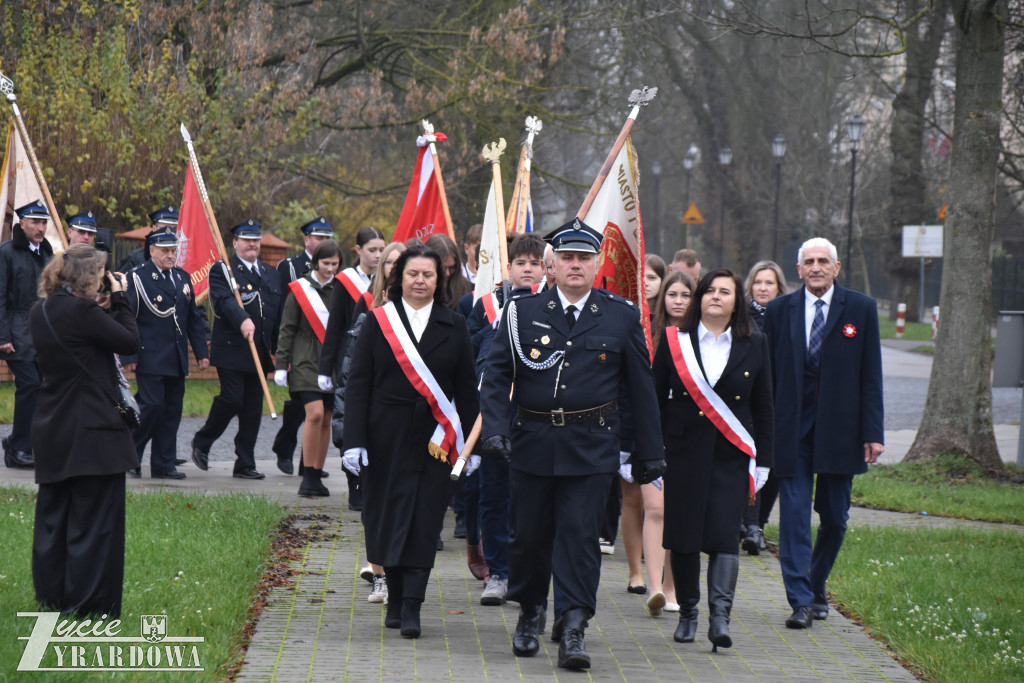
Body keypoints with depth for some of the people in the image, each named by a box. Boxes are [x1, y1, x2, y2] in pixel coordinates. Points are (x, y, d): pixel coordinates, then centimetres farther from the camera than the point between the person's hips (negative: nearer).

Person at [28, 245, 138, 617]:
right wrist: (119, 299, -2)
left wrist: (108, 307, 8)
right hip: (92, 431, -8)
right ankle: (89, 600, 3)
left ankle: (50, 595, 20)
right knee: (94, 517, 0)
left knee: (53, 513, 14)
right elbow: (130, 342, -12)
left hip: (51, 429, 8)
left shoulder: (40, 312, 7)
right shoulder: (82, 311, -19)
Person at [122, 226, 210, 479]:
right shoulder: (137, 278, -4)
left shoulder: (183, 278, 15)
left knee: (172, 410, 6)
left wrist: (202, 352, 12)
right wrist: (129, 356, -13)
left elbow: (194, 319, 19)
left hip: (177, 360, 6)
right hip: (150, 359, -6)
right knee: (151, 406, -12)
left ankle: (164, 465, 12)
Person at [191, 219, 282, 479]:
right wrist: (243, 320, -38)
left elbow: (279, 314, 19)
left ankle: (245, 465, 8)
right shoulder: (221, 270, -1)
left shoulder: (271, 275, 19)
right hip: (231, 350, -6)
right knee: (231, 399, -13)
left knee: (253, 408, 4)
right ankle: (201, 442, 10)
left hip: (259, 353, 6)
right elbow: (224, 300, -20)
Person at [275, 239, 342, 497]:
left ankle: (316, 477, 13)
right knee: (315, 413, -18)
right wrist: (281, 365, -4)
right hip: (306, 362, -4)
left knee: (326, 419, 4)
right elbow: (287, 329, 0)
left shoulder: (341, 290, 8)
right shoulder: (300, 289, -1)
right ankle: (308, 477, -11)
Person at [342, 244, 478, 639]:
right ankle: (396, 599, 19)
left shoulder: (454, 328, 7)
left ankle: (411, 609, -5)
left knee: (424, 522, -4)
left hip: (435, 439, 0)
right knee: (389, 517, 5)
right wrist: (354, 440, -7)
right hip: (387, 437, 0)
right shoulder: (378, 322, 4)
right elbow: (358, 385, 1)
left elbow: (466, 390, 8)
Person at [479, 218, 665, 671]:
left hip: (591, 449, -1)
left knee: (579, 533, -9)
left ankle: (572, 630, -8)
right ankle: (530, 615, 29)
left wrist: (650, 453, 8)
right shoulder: (522, 313, 4)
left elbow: (641, 389, 7)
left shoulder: (622, 318, 4)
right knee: (528, 533, 9)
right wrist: (494, 429, -11)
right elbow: (495, 375, 3)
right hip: (531, 444, 1)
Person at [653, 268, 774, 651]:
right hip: (683, 454, 1)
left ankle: (720, 615, -17)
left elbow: (763, 408, 9)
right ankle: (687, 613, 17)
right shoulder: (674, 341, 5)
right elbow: (657, 400, 5)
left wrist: (761, 465, 5)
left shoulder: (754, 346, 6)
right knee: (682, 536, 3)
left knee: (723, 533, -12)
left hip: (731, 458, -1)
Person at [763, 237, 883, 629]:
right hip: (792, 429, 0)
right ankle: (801, 601, -5)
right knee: (795, 515, -5)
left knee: (835, 518, 8)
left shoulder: (861, 309, 3)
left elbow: (870, 375, 1)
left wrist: (873, 432, -5)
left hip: (839, 428, 0)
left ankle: (817, 586, 29)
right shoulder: (779, 311, 6)